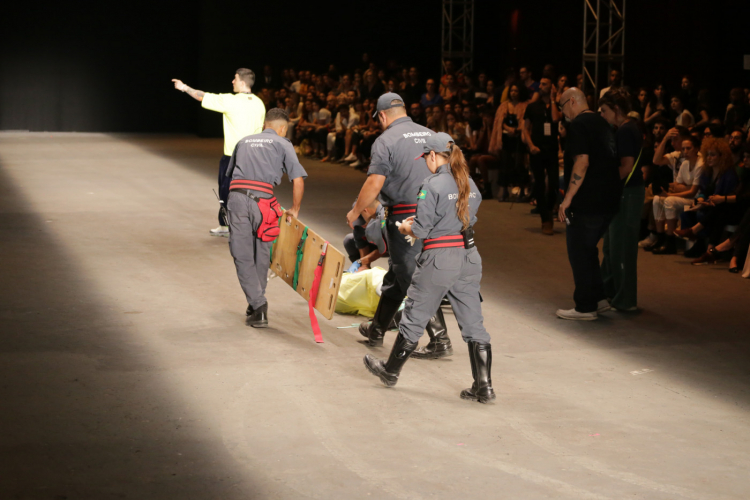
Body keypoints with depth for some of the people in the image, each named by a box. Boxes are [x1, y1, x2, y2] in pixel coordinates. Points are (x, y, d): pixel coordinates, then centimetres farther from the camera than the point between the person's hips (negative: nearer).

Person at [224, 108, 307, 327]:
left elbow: (230, 174, 30)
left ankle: (258, 305, -7)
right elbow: (298, 180, 5)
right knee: (261, 255, 15)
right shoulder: (282, 143, 15)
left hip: (236, 196, 2)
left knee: (242, 256, 4)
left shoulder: (244, 142, 27)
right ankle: (256, 304, 23)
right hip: (262, 199, -2)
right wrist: (294, 210, 16)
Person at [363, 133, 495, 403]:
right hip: (469, 257, 6)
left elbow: (420, 230, -14)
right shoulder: (470, 184, 7)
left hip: (439, 259, -6)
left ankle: (391, 370, 29)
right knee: (473, 323, 8)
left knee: (414, 318, 11)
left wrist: (405, 228, 9)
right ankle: (484, 387, 5)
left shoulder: (432, 185, -15)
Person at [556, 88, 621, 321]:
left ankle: (585, 308, 3)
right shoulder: (602, 123, 16)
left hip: (587, 202, -9)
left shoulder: (579, 125, -12)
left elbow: (582, 162, -22)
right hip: (609, 200, 9)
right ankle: (598, 298, 23)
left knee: (579, 252, 0)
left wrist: (568, 198, -19)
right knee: (587, 249, 20)